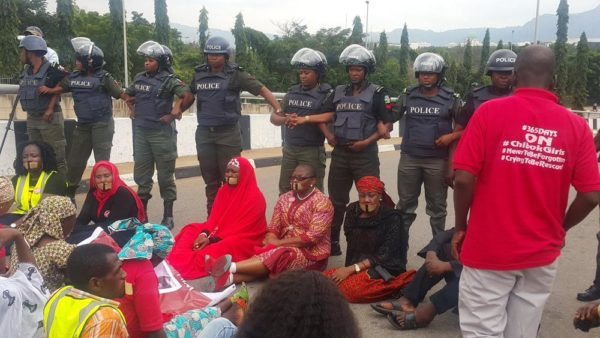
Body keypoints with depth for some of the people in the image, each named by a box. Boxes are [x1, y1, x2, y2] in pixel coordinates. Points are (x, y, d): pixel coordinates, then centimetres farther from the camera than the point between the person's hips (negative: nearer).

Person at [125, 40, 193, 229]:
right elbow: (127, 95, 27)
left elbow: (188, 97, -20)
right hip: (141, 132, 6)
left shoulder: (169, 80, -9)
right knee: (141, 174, 12)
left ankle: (168, 216, 11)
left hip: (161, 133, -6)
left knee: (165, 175, 2)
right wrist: (135, 111, 14)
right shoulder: (139, 79, 10)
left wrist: (172, 116, -15)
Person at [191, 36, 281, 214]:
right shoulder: (199, 73, 7)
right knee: (210, 179, 12)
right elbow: (190, 93, 23)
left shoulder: (235, 74, -5)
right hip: (204, 133, 4)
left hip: (228, 133, -4)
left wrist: (278, 109, -17)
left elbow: (262, 89, -7)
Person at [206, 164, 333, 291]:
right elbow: (273, 227, 4)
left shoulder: (322, 202, -10)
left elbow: (312, 236, -19)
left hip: (310, 254, -5)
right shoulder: (284, 198, 9)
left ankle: (230, 267, -42)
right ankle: (230, 277, -47)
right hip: (285, 247, 5)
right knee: (265, 257, -26)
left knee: (276, 257, -31)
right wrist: (271, 242, -19)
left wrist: (279, 242, -20)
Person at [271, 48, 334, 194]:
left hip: (312, 151, -5)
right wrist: (285, 119, -13)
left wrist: (305, 119, -20)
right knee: (285, 192, 12)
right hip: (289, 150, 5)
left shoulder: (326, 93, -5)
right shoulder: (292, 92, 10)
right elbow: (274, 117, 10)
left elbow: (332, 116, -21)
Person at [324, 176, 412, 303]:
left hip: (386, 269, -5)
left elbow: (384, 256, -17)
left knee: (348, 287, -31)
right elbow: (351, 244, 8)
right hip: (358, 267, 5)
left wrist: (351, 269, -22)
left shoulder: (392, 218, -12)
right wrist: (347, 270, -9)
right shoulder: (353, 211, 3)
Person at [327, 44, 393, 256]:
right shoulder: (338, 92, 12)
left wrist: (367, 142, -14)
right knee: (336, 200, 12)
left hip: (365, 154, -4)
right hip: (339, 153, 5)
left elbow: (387, 123, -3)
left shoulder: (376, 93, -1)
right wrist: (327, 134, 4)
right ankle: (332, 242, 24)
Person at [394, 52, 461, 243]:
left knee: (437, 206, 10)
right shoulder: (407, 96, 4)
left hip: (437, 160, -2)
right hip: (409, 158, 2)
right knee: (405, 204, 11)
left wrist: (452, 136, -14)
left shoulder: (450, 99, -1)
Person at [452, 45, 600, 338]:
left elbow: (464, 179, -14)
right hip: (542, 254, 3)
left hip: (488, 249, -3)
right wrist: (558, 229, 14)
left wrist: (460, 227, 1)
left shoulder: (489, 112, -10)